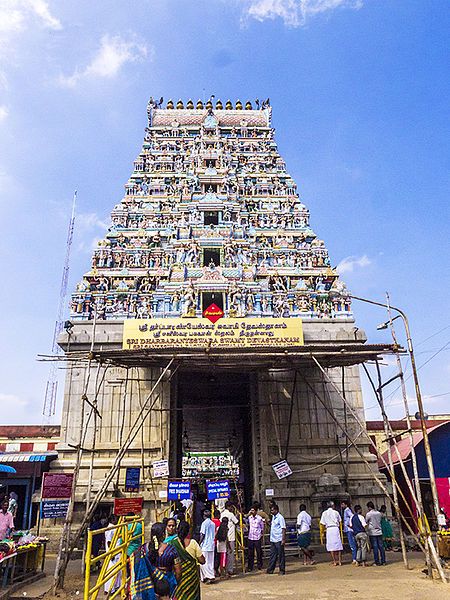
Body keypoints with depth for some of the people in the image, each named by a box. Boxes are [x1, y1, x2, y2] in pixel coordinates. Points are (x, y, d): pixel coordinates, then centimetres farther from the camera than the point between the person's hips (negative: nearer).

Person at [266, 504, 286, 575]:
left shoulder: (280, 517, -12)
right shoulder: (273, 517, 13)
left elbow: (283, 529, -15)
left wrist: (283, 539, -19)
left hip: (279, 540, -8)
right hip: (272, 539, 8)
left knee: (281, 555, 2)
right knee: (272, 555, 12)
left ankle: (282, 570, 11)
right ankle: (270, 569, 18)